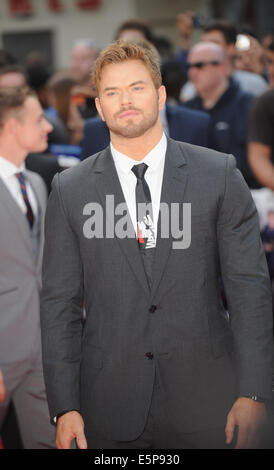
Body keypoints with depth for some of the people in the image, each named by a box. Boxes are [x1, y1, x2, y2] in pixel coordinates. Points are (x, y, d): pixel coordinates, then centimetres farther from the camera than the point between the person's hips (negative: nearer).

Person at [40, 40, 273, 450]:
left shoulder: (219, 174, 0)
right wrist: (65, 408, -4)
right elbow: (60, 304, 3)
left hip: (204, 401, 0)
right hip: (111, 409, 1)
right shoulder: (70, 190, 2)